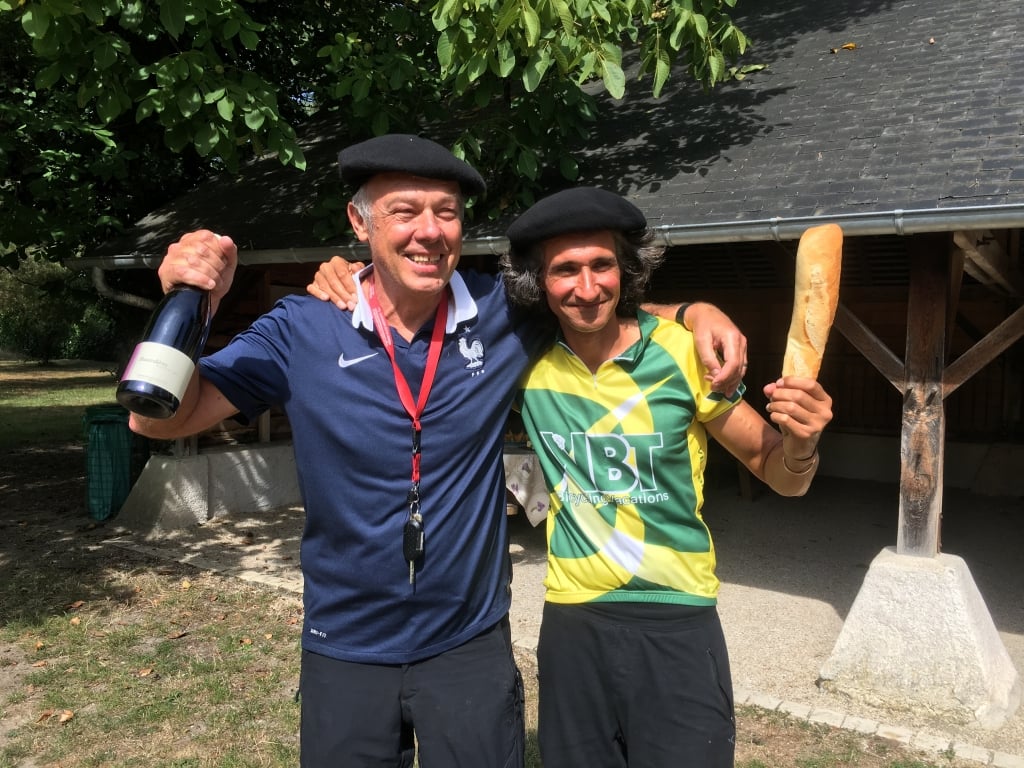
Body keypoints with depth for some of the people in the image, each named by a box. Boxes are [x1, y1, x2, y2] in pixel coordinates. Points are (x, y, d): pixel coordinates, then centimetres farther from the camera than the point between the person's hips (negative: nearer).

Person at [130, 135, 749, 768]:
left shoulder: (504, 312, -8)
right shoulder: (302, 330, -11)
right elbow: (163, 420, -10)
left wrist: (699, 312, -12)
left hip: (472, 646, 0)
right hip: (343, 652, 0)